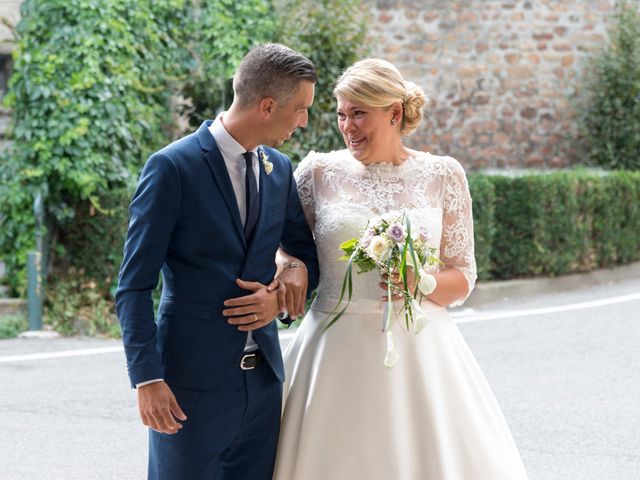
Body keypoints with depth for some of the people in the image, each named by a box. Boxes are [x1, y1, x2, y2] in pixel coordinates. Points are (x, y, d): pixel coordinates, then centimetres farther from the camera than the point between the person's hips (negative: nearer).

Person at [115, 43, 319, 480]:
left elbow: (311, 255, 20)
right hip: (193, 382, -6)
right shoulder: (173, 167, -10)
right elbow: (134, 287, -10)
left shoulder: (280, 170, 9)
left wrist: (284, 295, -2)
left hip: (263, 378, 6)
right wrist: (147, 378, -17)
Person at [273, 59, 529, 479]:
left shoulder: (443, 175, 3)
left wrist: (423, 281, -13)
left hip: (419, 349, 0)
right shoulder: (319, 172, 2)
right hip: (338, 351, 0)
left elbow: (463, 278, 6)